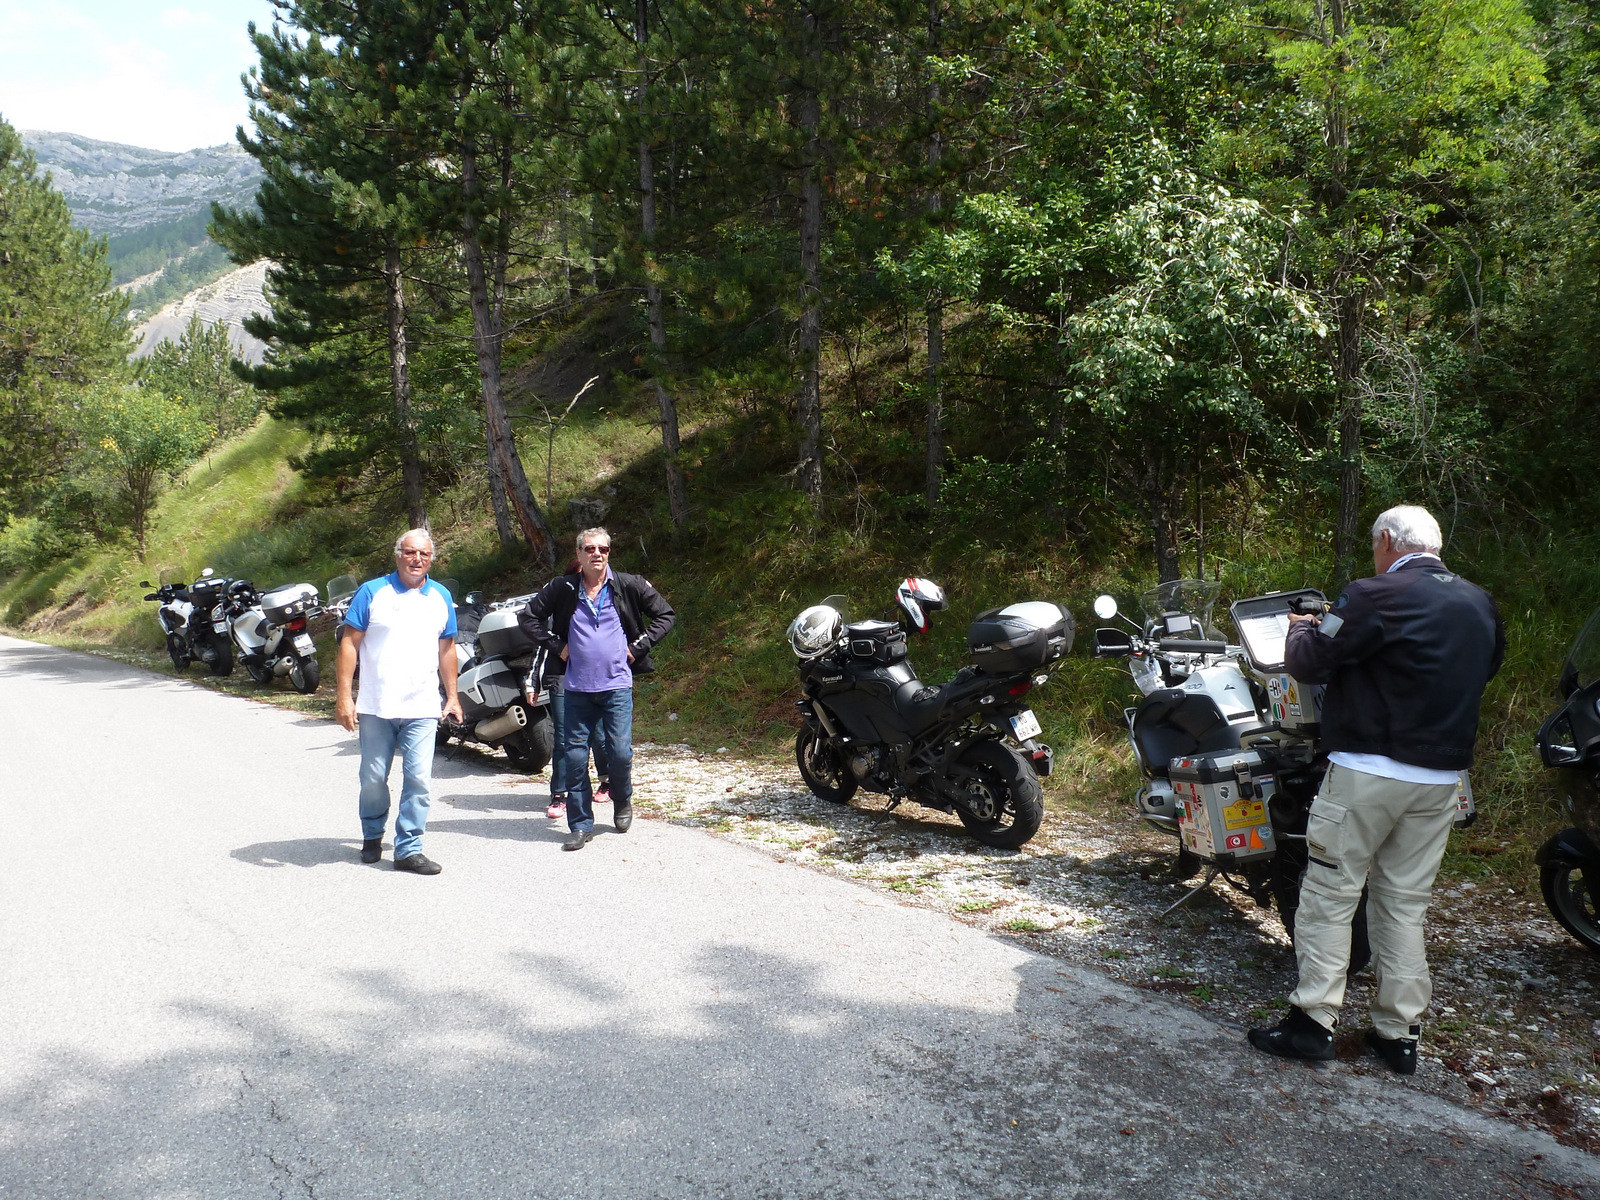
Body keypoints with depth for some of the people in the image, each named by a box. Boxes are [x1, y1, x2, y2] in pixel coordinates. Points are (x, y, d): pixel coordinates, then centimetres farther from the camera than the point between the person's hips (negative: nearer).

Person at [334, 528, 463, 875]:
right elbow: (349, 644, -2)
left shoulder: (441, 597, 9)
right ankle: (372, 835, 33)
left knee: (418, 779, -4)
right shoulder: (372, 592, -1)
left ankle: (409, 850, 4)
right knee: (374, 778, 10)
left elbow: (446, 649, 17)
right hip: (375, 707, -1)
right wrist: (343, 696, -8)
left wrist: (452, 696, 15)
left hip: (422, 708, 2)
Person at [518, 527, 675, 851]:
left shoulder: (629, 586, 0)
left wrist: (638, 647, 1)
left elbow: (665, 614, 9)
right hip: (576, 687, 2)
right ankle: (581, 826, 13)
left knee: (620, 751, -5)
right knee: (574, 757, 1)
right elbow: (528, 617, 13)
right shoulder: (563, 589, 3)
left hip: (617, 685, -1)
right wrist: (556, 646, 4)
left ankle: (623, 802, 26)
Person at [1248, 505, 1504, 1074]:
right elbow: (1488, 665, 28)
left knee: (1330, 895, 2)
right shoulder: (1480, 604, 9)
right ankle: (1399, 1032, 16)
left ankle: (1313, 1020, 2)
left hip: (1368, 770, -6)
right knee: (1405, 904, 12)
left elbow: (1308, 663, -12)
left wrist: (1302, 628, 9)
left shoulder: (1380, 596, -12)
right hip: (1440, 778, 7)